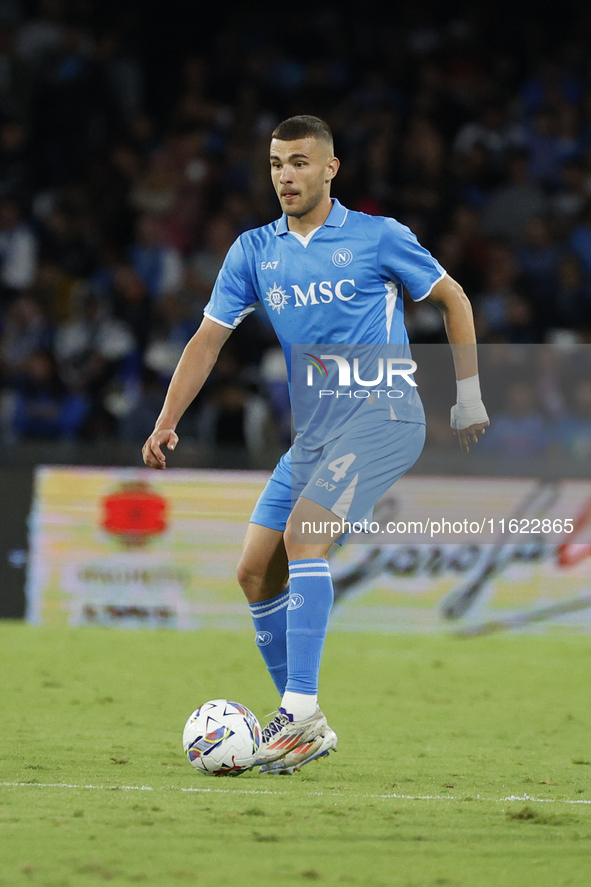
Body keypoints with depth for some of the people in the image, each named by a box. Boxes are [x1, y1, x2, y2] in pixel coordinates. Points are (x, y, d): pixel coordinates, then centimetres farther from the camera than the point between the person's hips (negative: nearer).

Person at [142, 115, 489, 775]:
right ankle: (300, 721, 13)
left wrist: (468, 394, 6)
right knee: (255, 572, 0)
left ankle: (303, 714, -27)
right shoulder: (253, 251, 8)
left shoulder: (378, 237, -3)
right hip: (312, 431, 6)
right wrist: (166, 422, -6)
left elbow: (452, 299, 8)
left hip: (382, 417, -6)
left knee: (302, 534, -26)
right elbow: (209, 339, 7)